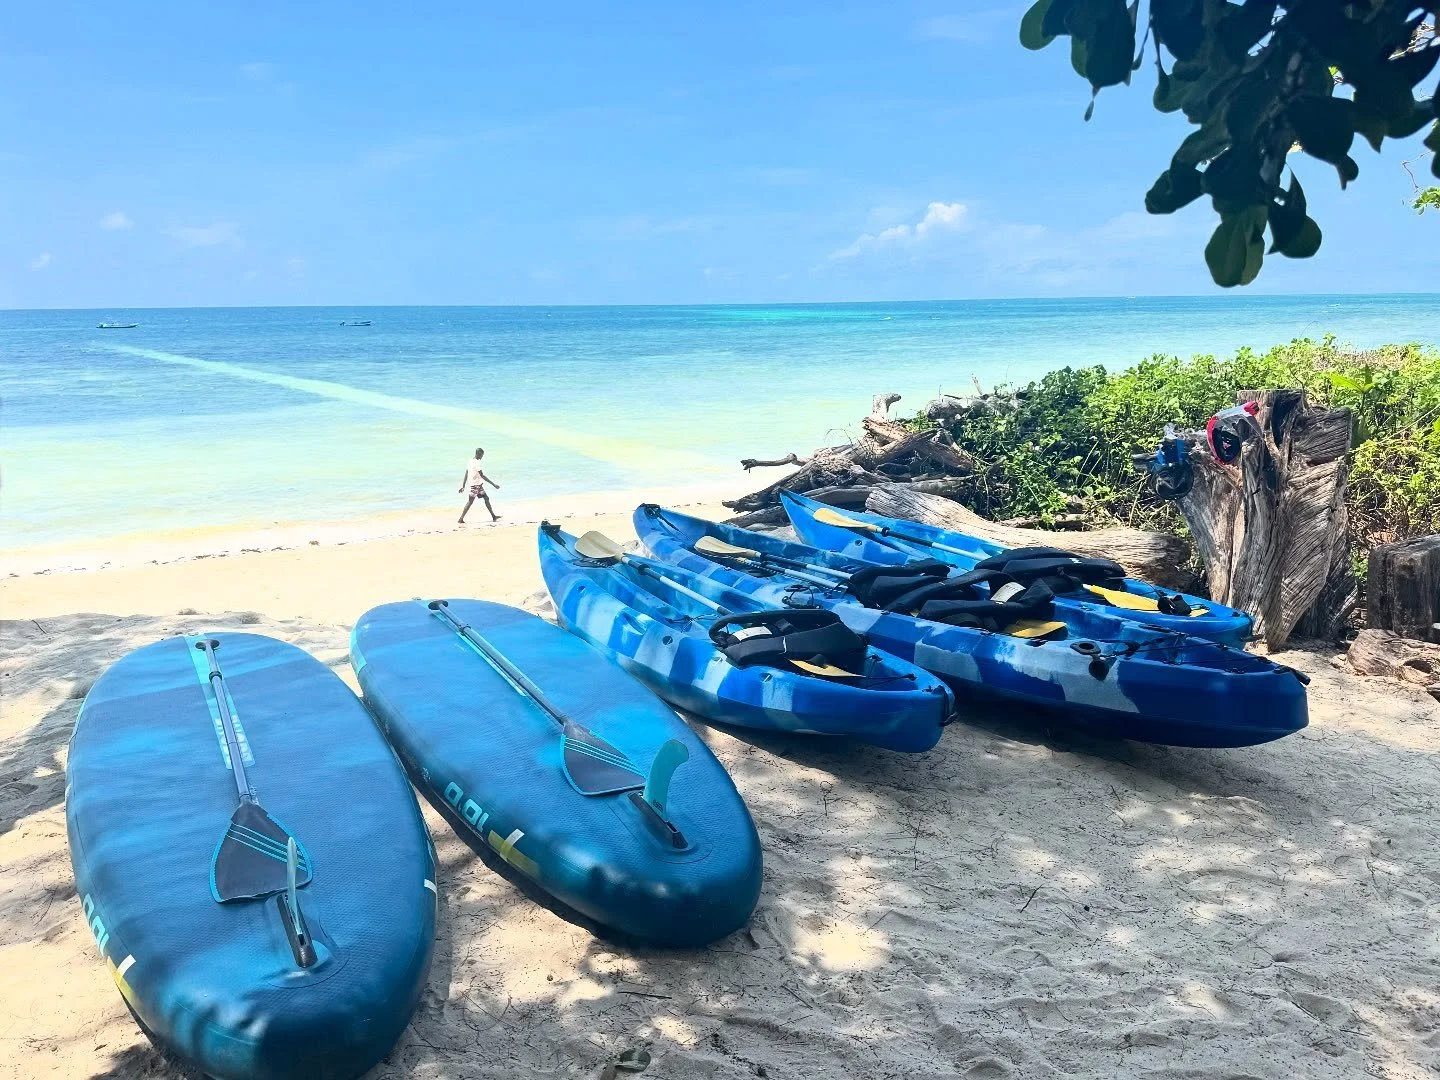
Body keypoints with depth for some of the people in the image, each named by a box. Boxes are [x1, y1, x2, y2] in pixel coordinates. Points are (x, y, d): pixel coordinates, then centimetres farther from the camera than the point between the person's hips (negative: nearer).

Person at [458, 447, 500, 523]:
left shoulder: (470, 461, 9)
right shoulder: (476, 463, -18)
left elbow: (466, 475, 12)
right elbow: (482, 476, -21)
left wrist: (463, 486, 16)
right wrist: (493, 484, -19)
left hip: (478, 485, 9)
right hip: (475, 485, -9)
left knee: (486, 499, 11)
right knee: (470, 502, -6)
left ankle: (493, 516, 15)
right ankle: (461, 519, -5)